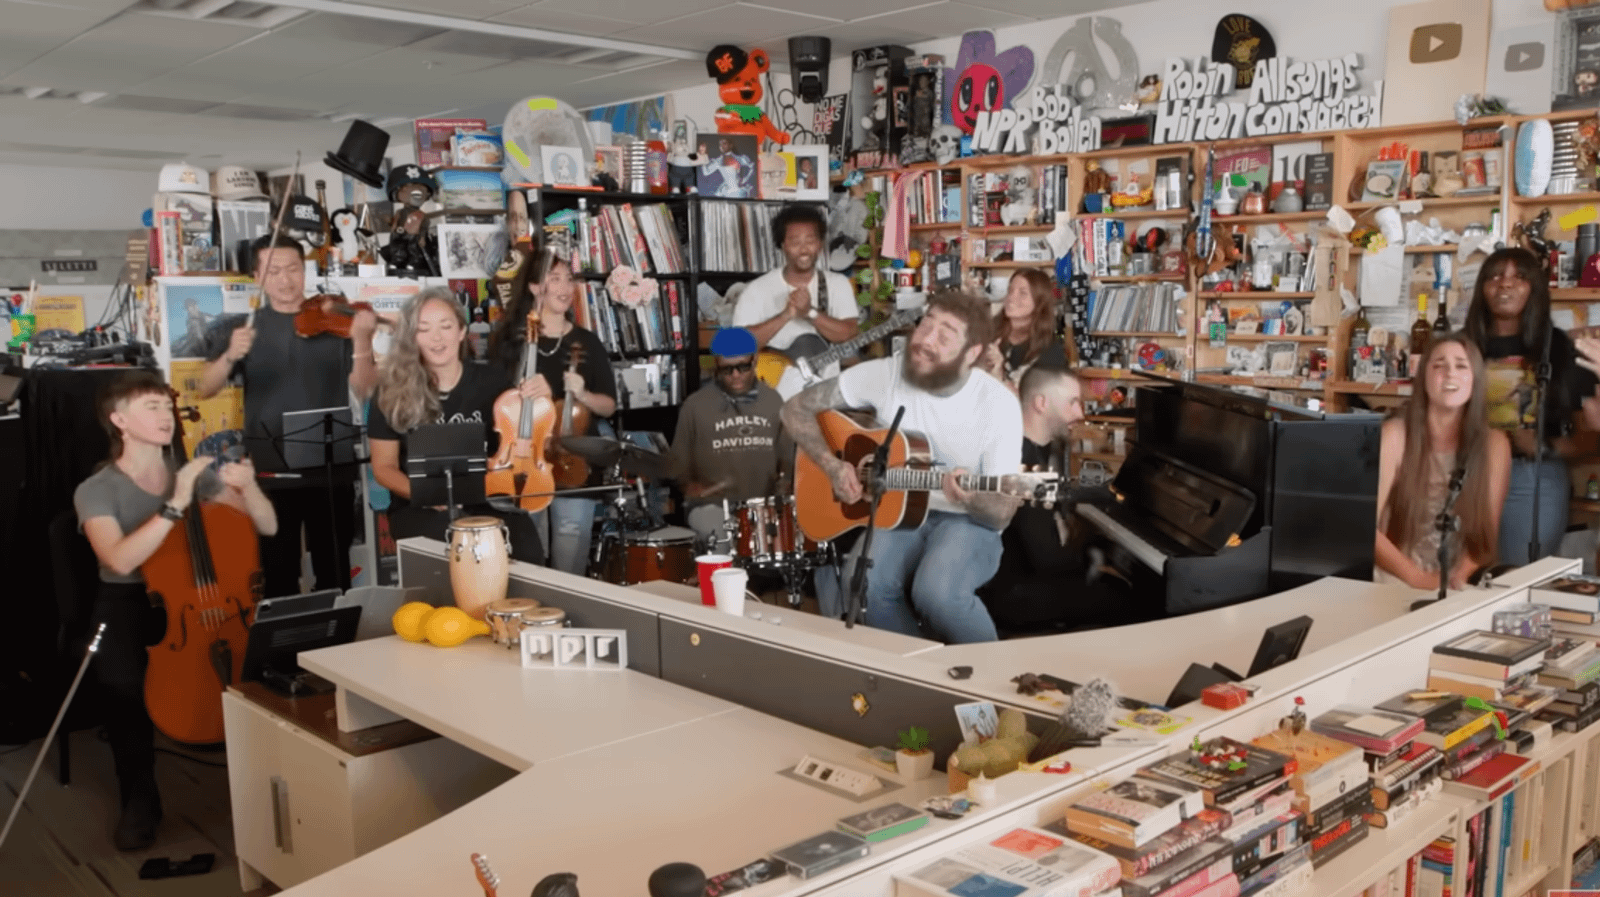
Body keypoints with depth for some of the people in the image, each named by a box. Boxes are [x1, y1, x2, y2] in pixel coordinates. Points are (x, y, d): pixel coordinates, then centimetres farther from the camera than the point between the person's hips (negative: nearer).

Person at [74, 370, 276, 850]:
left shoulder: (195, 473, 5)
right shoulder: (96, 491, -6)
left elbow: (267, 527, 2)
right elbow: (121, 560, -24)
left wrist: (247, 488, -18)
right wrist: (176, 504, -29)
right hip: (129, 603, -2)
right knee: (122, 674, -34)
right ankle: (140, 798, -9)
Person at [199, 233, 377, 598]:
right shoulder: (244, 328, 6)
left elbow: (363, 390, -8)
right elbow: (206, 389, -4)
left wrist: (361, 341, -25)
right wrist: (231, 357, -23)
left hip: (331, 472, 0)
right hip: (270, 473, 1)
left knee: (335, 575, 7)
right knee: (278, 578, 6)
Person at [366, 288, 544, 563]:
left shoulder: (491, 381, 1)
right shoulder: (394, 392, -3)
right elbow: (384, 467, 3)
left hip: (485, 501, 1)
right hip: (418, 509, -1)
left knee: (527, 548, -29)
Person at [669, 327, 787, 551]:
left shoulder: (773, 402, 7)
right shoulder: (696, 406, -2)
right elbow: (679, 463, 6)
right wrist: (691, 486, -13)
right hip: (712, 505, -3)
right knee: (726, 542, -31)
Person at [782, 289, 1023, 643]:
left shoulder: (999, 405, -14)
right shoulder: (884, 374, -9)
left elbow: (1002, 514, -11)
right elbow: (796, 409, 0)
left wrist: (970, 498, -34)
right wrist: (833, 466, -14)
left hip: (966, 521, -2)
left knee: (937, 593, -34)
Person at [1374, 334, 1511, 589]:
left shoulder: (1494, 443, 2)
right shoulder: (1394, 435, -6)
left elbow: (1486, 531, 3)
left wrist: (1458, 576, -15)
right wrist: (1416, 578, -20)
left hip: (1456, 589, 3)